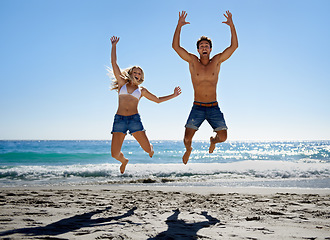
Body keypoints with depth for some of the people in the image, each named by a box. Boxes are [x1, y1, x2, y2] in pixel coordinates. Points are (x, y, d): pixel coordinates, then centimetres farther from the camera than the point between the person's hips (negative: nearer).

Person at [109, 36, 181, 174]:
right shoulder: (122, 83, 13)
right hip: (119, 119, -1)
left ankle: (151, 148, 35)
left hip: (134, 119, 1)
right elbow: (114, 63, 9)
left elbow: (158, 100, 23)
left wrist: (173, 95, 20)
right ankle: (124, 161, 31)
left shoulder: (141, 90, 16)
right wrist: (114, 46, 9)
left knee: (147, 149, -7)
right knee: (114, 154, -8)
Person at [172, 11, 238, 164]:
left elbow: (234, 46, -2)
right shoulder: (193, 61, 1)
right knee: (187, 138, -11)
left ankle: (213, 140, 32)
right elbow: (175, 46, -7)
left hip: (214, 107, 1)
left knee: (223, 137, -7)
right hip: (197, 107, -1)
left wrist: (231, 25, -10)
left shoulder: (217, 61, 4)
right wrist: (179, 25, -14)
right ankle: (188, 149, 28)